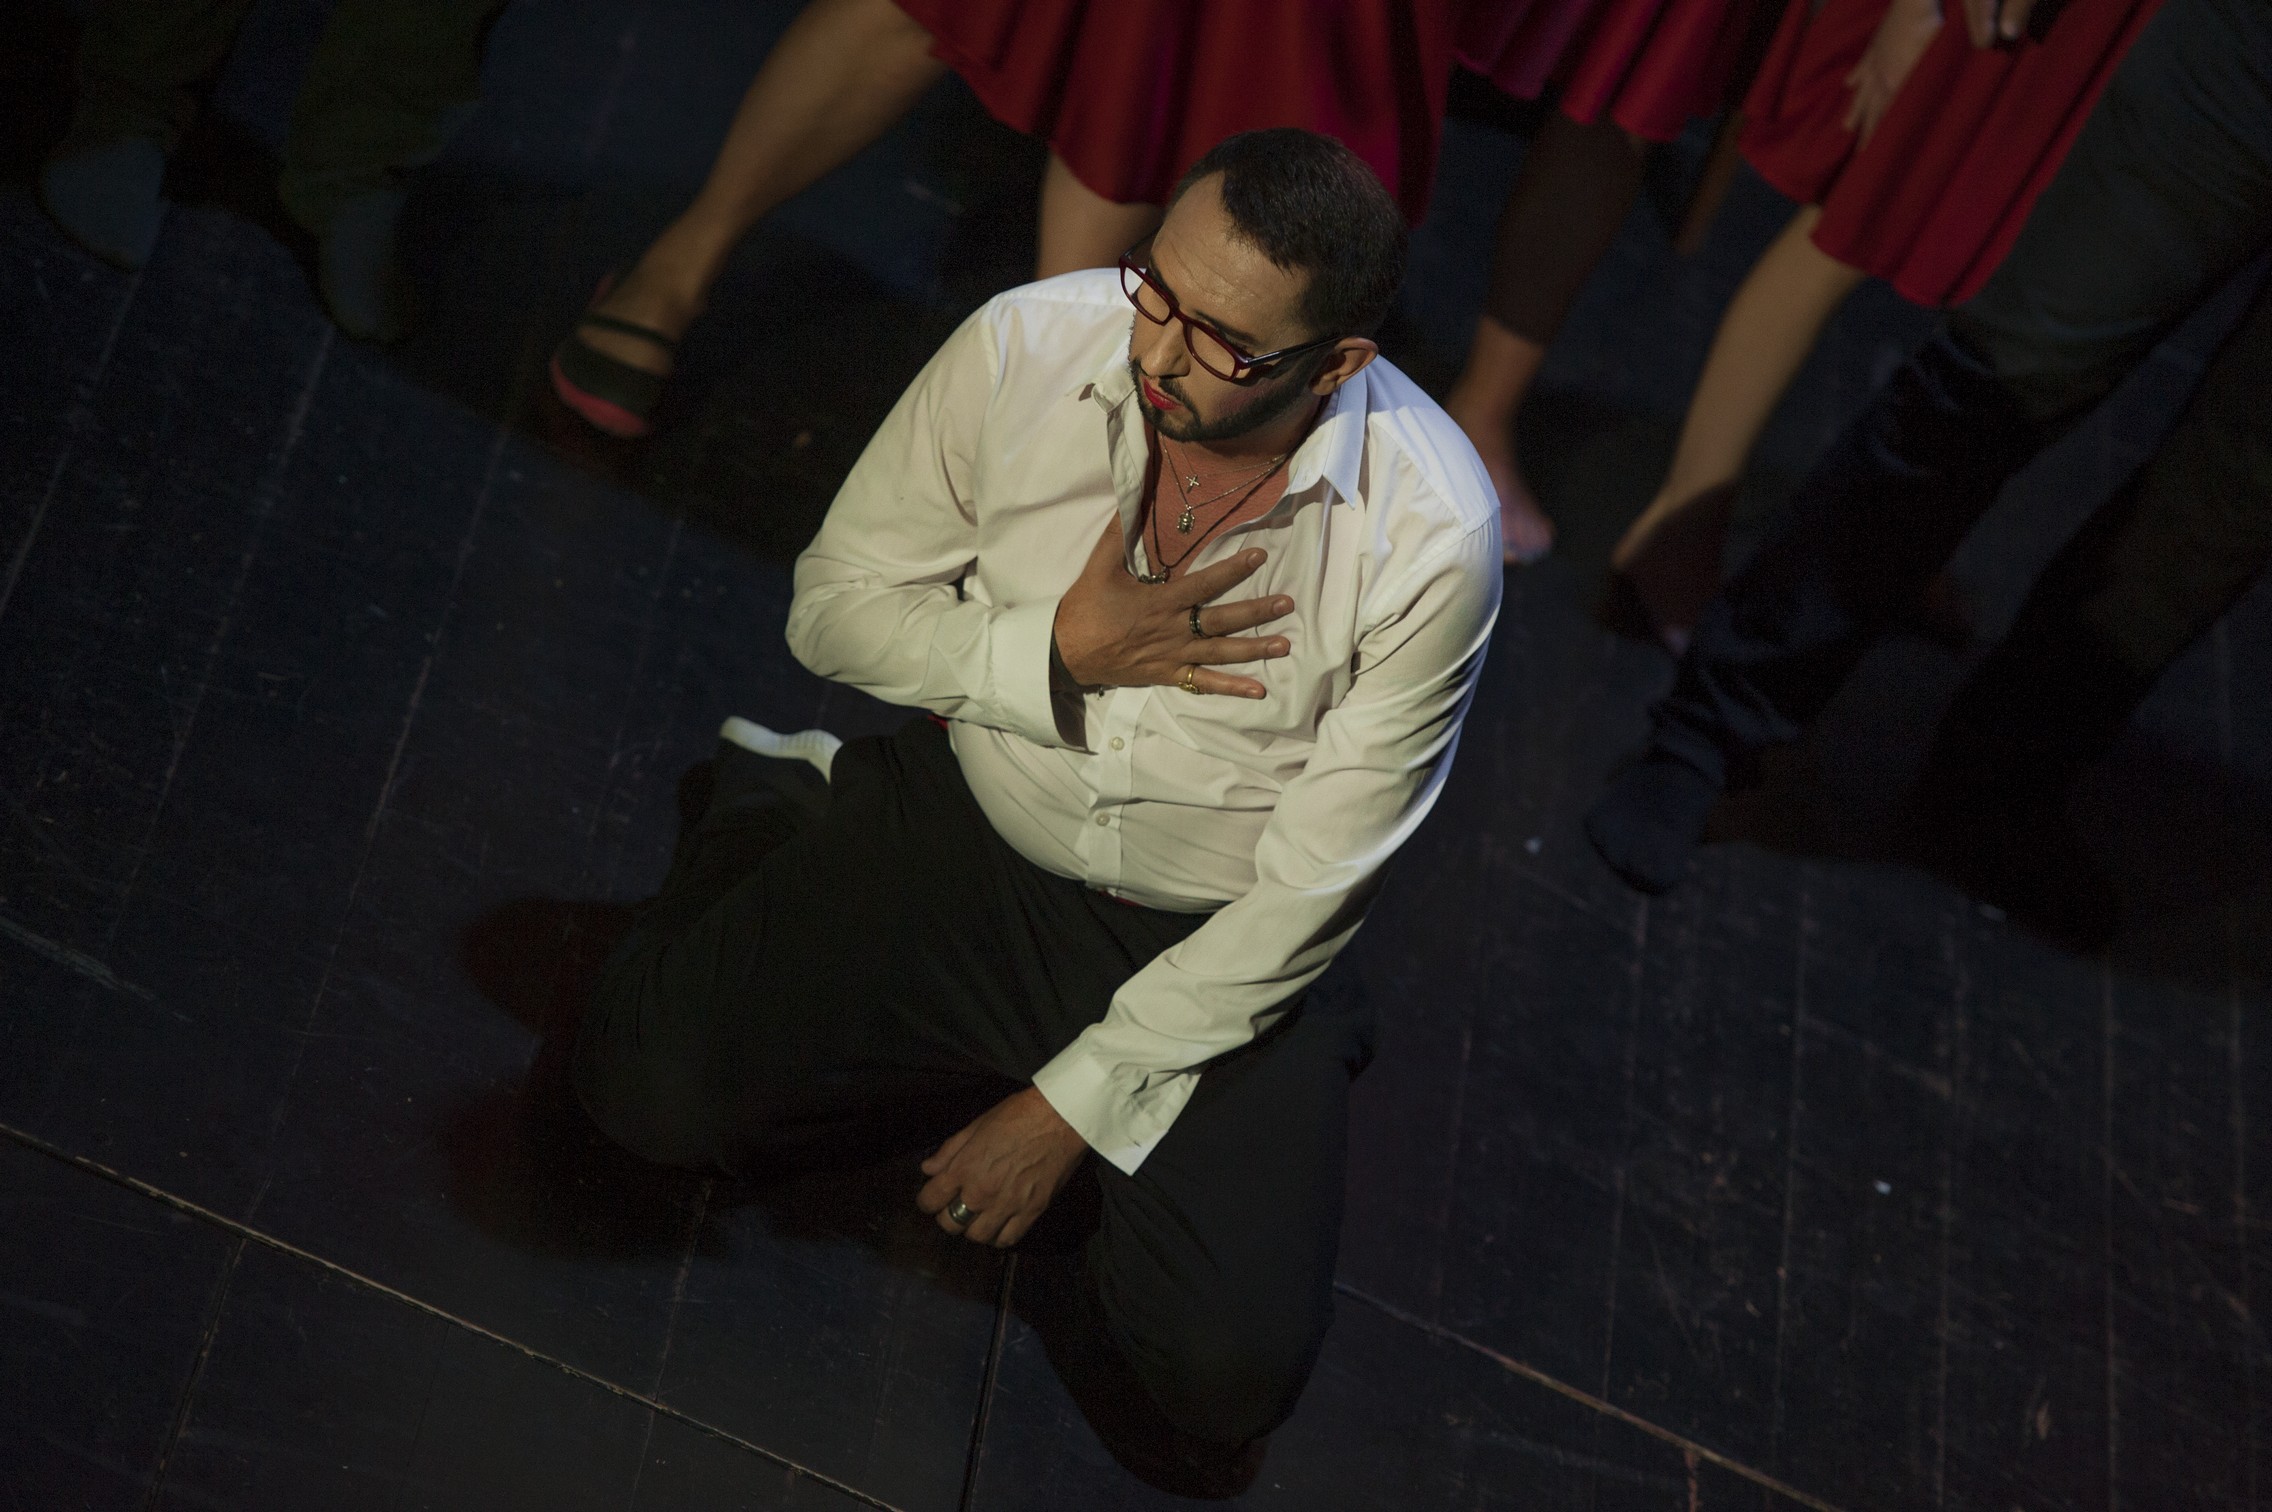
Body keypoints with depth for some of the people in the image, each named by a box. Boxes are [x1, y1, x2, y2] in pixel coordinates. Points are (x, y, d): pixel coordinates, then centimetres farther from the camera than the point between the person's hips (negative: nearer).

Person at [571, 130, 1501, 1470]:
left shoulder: (1432, 539, -24)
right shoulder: (1028, 348, -18)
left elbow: (1311, 889, -16)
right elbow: (836, 604, -5)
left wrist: (1077, 1106, -14)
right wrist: (1059, 654, -22)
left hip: (1210, 941, -1)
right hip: (966, 834, 2)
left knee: (1226, 1379, -16)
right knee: (648, 1082, -15)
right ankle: (785, 812, 13)